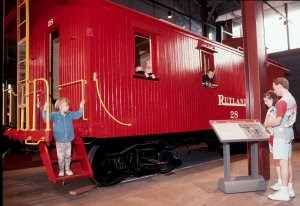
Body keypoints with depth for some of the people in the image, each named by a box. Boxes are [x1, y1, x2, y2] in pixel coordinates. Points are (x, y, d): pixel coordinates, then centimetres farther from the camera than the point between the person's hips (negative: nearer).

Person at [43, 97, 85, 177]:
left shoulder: (70, 114, 2)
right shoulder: (54, 115, -9)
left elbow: (78, 115, 13)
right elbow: (45, 118, -15)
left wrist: (81, 107, 4)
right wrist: (45, 109, -28)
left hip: (68, 140, 3)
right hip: (59, 141, -3)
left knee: (68, 156, 13)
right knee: (61, 157, 4)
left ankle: (67, 169, 26)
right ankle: (61, 170, 20)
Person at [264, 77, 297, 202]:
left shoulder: (282, 102, -17)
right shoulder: (292, 100, 13)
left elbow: (277, 121, -21)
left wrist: (267, 124, -3)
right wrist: (272, 123, 19)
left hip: (281, 134, -9)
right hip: (289, 132, 9)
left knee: (283, 162, -5)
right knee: (288, 162, 13)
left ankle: (284, 192, 1)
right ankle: (290, 188, 22)